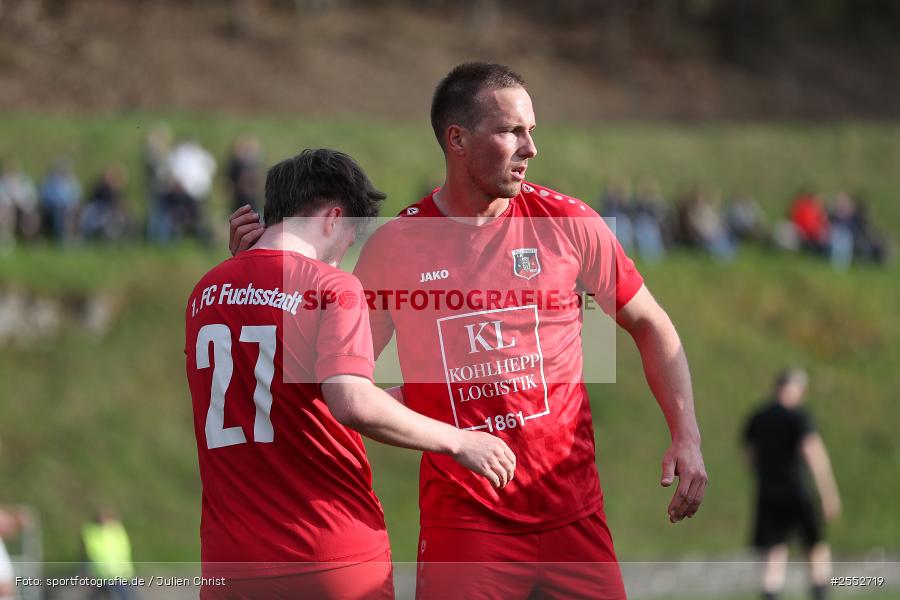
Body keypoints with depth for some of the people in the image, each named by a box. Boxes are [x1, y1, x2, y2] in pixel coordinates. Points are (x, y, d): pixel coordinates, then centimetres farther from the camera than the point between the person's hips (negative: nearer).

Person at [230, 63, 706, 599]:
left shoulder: (568, 224, 1)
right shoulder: (395, 247, -1)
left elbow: (649, 325, 10)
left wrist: (687, 436, 0)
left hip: (572, 510, 1)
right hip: (464, 520, -1)